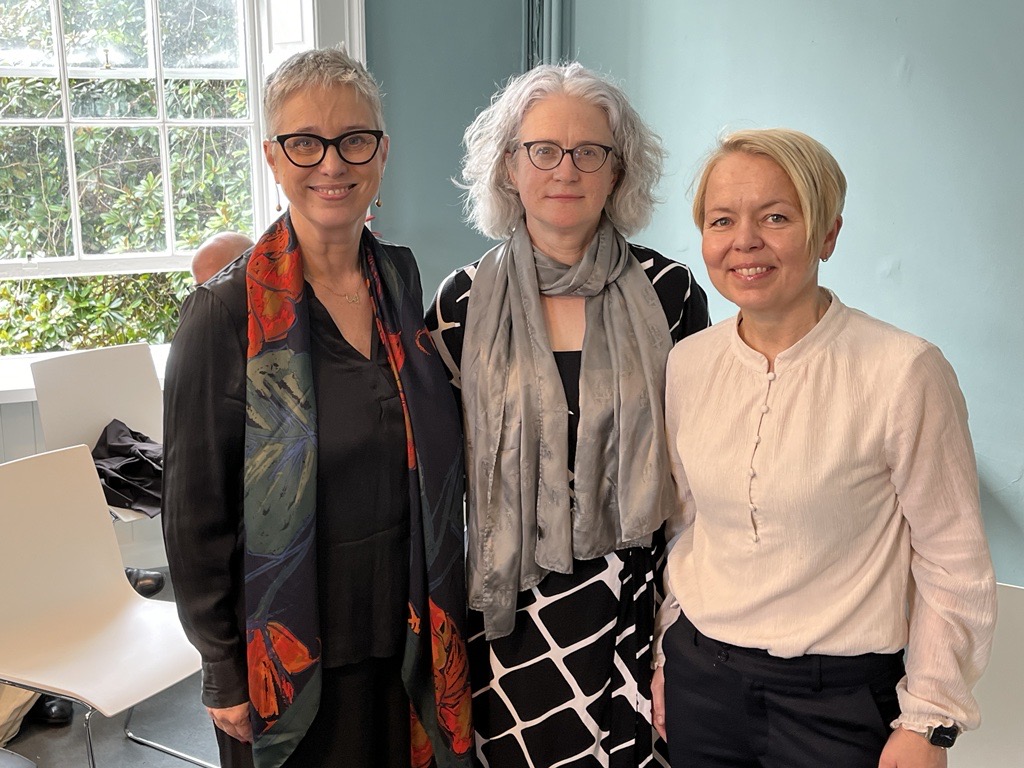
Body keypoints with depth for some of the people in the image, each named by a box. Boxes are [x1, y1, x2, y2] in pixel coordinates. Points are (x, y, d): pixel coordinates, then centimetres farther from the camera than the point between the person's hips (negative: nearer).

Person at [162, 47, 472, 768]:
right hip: (297, 652, -4)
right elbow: (195, 512, -11)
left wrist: (442, 611, 10)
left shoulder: (401, 277, 0)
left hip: (410, 629, 5)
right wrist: (224, 675, -7)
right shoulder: (226, 312, -16)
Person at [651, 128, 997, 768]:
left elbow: (954, 561, -9)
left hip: (839, 697, -3)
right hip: (700, 678, 4)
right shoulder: (686, 365, -1)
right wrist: (665, 655, 13)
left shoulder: (905, 371, -16)